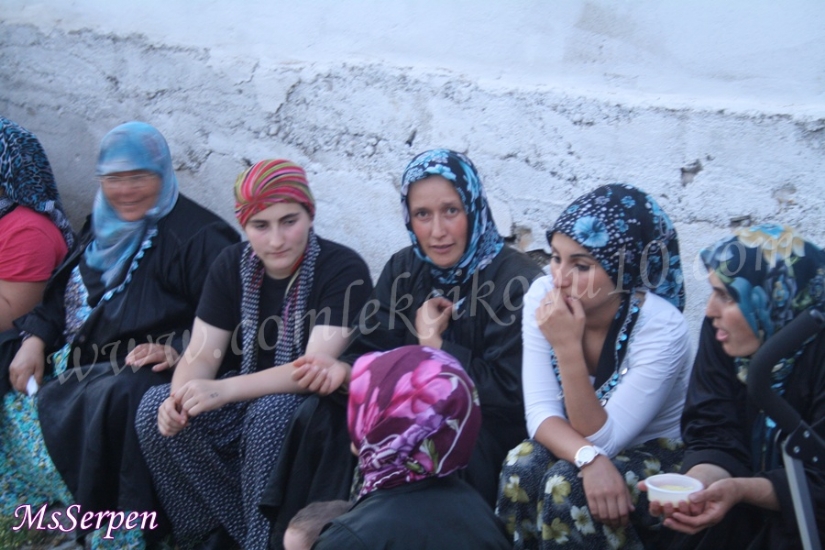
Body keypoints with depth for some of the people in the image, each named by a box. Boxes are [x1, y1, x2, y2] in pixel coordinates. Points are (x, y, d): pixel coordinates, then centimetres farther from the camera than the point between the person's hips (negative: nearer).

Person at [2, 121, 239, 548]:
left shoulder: (197, 236, -9)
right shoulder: (102, 227, 15)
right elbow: (63, 294, 18)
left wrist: (176, 349, -30)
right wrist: (35, 340, 3)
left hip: (145, 366, -8)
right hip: (80, 361, 8)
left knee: (117, 398, -37)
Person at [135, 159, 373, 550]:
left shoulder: (343, 270, -18)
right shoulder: (233, 265, -2)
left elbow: (315, 368, -27)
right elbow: (201, 354, -5)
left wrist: (224, 391, -40)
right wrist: (181, 397, -30)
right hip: (248, 399, 5)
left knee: (272, 412, -36)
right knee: (157, 407, -17)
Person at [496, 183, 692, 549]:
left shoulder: (661, 327, -26)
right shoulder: (542, 296, -15)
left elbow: (602, 439, -26)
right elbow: (540, 412, -18)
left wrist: (568, 348, -37)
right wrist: (590, 458, -38)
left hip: (651, 458, -4)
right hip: (568, 451, 4)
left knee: (567, 486, -31)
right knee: (522, 466, -27)